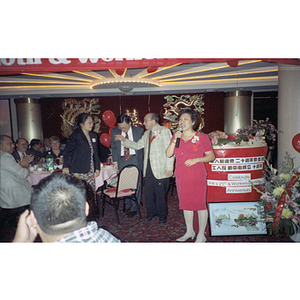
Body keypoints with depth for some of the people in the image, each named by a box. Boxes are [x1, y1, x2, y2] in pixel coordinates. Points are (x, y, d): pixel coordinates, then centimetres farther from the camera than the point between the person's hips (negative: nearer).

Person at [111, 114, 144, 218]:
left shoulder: (139, 131, -1)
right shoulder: (114, 131, 5)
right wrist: (115, 161, 4)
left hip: (135, 161, -2)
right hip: (122, 161, 2)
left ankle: (134, 208, 13)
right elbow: (114, 147, 10)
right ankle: (127, 206, 24)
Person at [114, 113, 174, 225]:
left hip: (161, 169, -6)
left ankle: (162, 216, 23)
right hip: (148, 168, 7)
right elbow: (137, 145, 20)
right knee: (148, 192, 12)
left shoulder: (164, 131, -6)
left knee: (161, 194, 3)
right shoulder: (147, 133, 17)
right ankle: (151, 212, 32)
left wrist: (169, 168, -17)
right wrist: (124, 140, 11)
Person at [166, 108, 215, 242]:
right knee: (185, 204, 15)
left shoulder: (202, 137, -4)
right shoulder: (176, 136, 8)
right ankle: (189, 231, 33)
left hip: (197, 176, -5)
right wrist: (175, 140, -12)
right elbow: (168, 154, 0)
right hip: (181, 176, 5)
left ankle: (201, 235, 20)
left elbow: (211, 156, -3)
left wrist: (196, 159, -18)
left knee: (199, 204, 3)